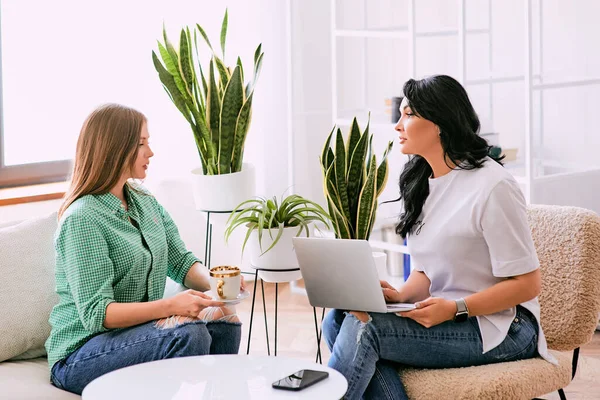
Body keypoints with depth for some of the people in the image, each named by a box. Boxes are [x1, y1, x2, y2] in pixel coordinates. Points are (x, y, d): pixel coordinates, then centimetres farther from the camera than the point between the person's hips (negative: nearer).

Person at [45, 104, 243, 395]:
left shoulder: (145, 202, 9)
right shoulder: (82, 218, -17)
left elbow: (182, 261, 9)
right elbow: (96, 313, -22)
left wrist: (214, 284, -14)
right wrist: (170, 306, -33)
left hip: (143, 326, 7)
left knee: (224, 321, -17)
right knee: (187, 334, -30)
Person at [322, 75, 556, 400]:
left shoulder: (492, 186, -15)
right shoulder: (421, 183, 11)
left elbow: (527, 284, -14)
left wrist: (455, 308, -24)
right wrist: (401, 296, -8)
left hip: (499, 330, -8)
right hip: (442, 318, 8)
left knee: (362, 328, -27)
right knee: (338, 318, -19)